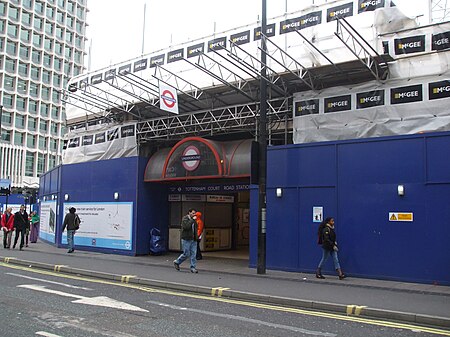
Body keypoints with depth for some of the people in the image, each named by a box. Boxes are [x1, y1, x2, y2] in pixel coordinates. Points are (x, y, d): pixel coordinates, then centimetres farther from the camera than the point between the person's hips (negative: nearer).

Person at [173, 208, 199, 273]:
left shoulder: (193, 220, 13)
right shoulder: (185, 219, -9)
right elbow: (186, 226, -26)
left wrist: (196, 237, 14)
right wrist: (192, 220, -21)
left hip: (193, 240, 7)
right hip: (186, 239, -7)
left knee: (193, 254, 1)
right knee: (186, 254, -3)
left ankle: (193, 268, 5)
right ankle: (177, 262, 19)